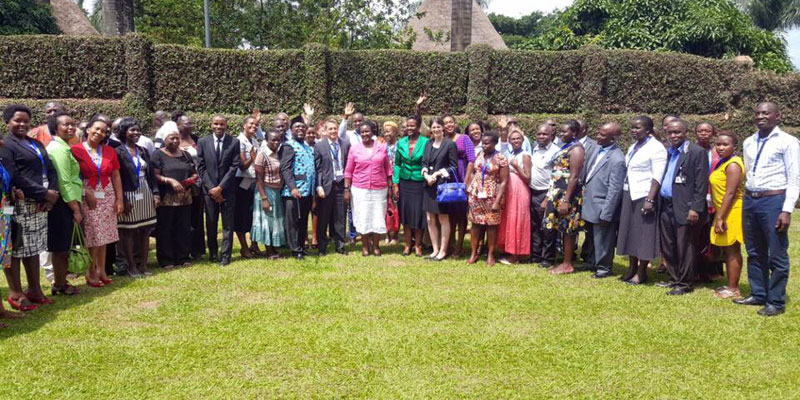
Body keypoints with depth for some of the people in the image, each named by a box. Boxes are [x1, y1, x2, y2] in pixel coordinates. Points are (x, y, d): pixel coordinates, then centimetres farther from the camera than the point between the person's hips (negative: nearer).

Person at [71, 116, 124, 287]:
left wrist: (119, 199, 3)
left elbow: (116, 176, 8)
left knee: (103, 235, 8)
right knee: (91, 236, -1)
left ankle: (101, 270, 17)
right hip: (87, 198, -4)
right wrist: (87, 192, -16)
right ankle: (91, 272, 9)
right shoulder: (76, 150, -4)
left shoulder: (109, 151, 9)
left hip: (107, 198, 4)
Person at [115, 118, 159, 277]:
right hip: (129, 195, -6)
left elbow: (151, 174, 13)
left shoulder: (143, 151, 11)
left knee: (145, 231, 8)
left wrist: (155, 193, 4)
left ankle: (143, 264, 16)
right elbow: (116, 178, -10)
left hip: (145, 194, 6)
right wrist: (122, 200, -15)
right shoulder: (118, 152, -7)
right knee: (128, 232, 2)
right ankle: (131, 266, 11)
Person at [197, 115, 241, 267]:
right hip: (209, 189, 1)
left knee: (228, 224, 3)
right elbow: (201, 167, 1)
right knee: (211, 223, 9)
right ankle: (212, 253, 23)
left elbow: (234, 166, -5)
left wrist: (220, 187, -11)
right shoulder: (203, 142, 3)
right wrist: (211, 188, -8)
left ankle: (225, 255, 10)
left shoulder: (234, 142, -1)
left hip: (228, 190, -1)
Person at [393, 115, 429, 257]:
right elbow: (397, 164, 8)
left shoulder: (425, 142, -6)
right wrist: (395, 184, 3)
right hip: (404, 183, 3)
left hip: (419, 183, -3)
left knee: (418, 214, 1)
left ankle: (418, 244, 16)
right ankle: (407, 244, 18)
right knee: (405, 214, 7)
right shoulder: (401, 143, 5)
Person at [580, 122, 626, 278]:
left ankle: (604, 268, 27)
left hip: (601, 207, -8)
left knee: (602, 241, 9)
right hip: (589, 204, 8)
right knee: (591, 238, 24)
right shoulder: (597, 148, 2)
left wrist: (606, 215, -20)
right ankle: (591, 263, 42)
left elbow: (615, 190, -22)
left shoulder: (617, 159, -22)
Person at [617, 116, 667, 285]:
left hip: (645, 195, -8)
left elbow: (657, 177, -16)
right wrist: (624, 194, 9)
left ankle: (641, 272, 8)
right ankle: (632, 269, 20)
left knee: (643, 233, -1)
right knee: (630, 232, 10)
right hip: (629, 195, 8)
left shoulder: (656, 148, -10)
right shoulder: (633, 147, 13)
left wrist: (650, 200, -22)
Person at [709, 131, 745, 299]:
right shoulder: (723, 163, 14)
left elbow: (730, 194, -21)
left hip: (732, 212, -10)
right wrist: (719, 216, 16)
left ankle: (733, 289, 4)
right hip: (724, 212, 10)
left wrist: (720, 218, -21)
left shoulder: (733, 165, -16)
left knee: (732, 250, -3)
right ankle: (730, 285, 22)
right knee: (728, 251, 14)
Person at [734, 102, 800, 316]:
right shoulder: (749, 143, 11)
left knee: (777, 255, 2)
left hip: (773, 201, -6)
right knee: (754, 253, 15)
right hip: (749, 200, 6)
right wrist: (747, 198, 13)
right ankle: (758, 294, 27)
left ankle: (776, 302, 12)